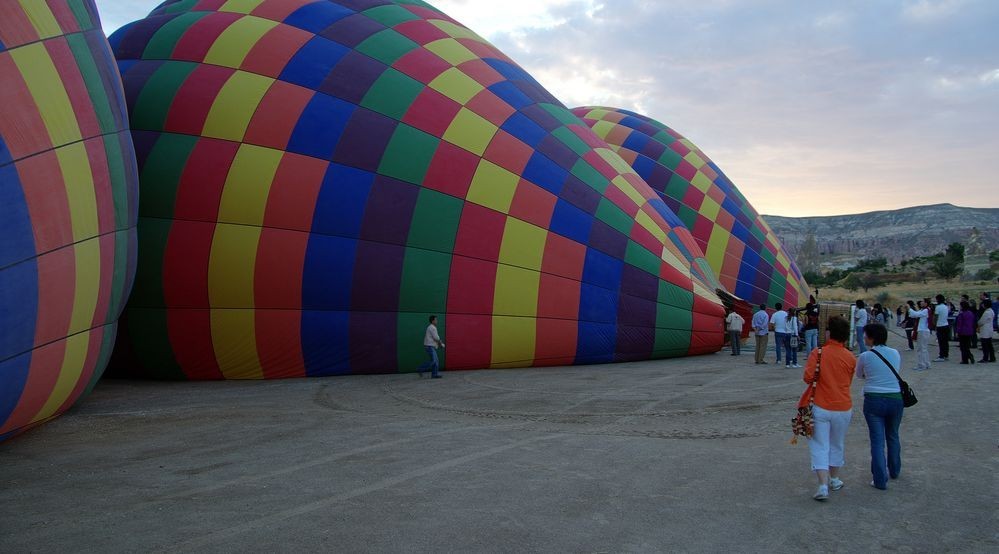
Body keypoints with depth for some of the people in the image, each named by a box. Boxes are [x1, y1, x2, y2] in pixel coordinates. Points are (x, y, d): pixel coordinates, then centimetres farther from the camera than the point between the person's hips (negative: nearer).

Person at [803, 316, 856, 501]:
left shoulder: (818, 353, -11)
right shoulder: (851, 358, -3)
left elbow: (807, 377, -17)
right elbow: (848, 382, 9)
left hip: (821, 407, -3)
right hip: (843, 408, 3)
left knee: (820, 446, 2)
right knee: (837, 445, 21)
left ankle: (823, 485, -8)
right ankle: (834, 479, 35)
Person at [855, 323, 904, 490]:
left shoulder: (865, 357, -7)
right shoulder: (895, 354, 2)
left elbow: (859, 375, 8)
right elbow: (896, 370, 16)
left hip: (874, 400, -3)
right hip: (895, 399, 4)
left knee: (877, 440, 2)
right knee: (893, 436, 23)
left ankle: (880, 480, 0)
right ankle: (894, 471, 40)